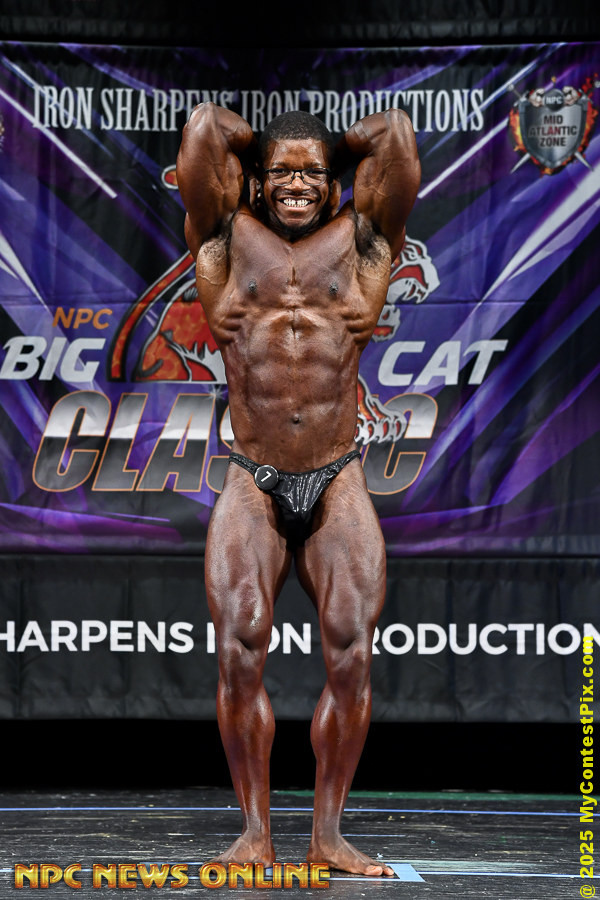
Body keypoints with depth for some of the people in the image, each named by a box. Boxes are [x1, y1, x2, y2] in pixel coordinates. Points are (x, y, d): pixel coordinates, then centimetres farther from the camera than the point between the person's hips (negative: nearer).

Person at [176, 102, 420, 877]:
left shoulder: (358, 240, 12)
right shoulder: (229, 240, 11)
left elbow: (396, 135, 11)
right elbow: (205, 127, 9)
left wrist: (331, 149, 25)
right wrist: (260, 144, 25)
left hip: (337, 487, 0)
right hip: (252, 486, 0)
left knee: (351, 653, -9)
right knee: (239, 651, -10)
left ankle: (328, 834, -1)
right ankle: (254, 833, -3)